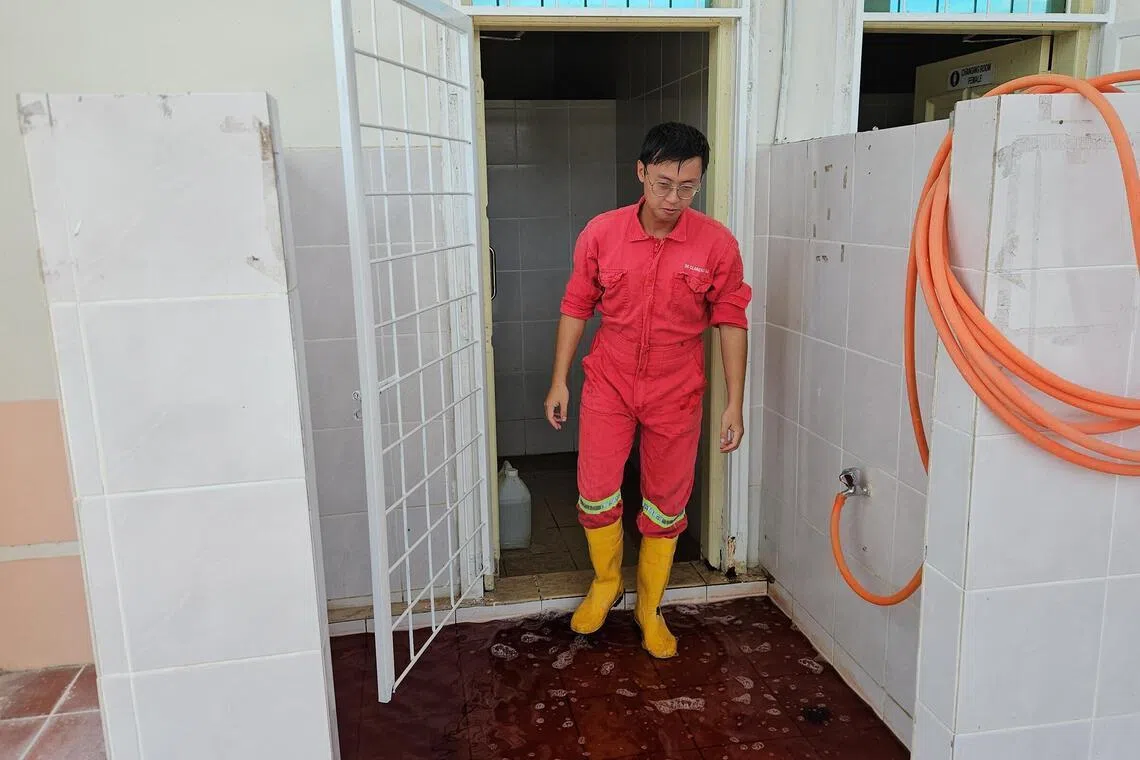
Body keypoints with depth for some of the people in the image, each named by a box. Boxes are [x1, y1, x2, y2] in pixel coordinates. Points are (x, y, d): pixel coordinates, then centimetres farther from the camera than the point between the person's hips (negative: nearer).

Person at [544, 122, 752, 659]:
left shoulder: (716, 243, -11)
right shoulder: (600, 234, -9)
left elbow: (731, 322, -4)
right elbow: (576, 307, 1)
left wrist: (735, 402, -5)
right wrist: (559, 381, 0)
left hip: (676, 393, 0)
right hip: (608, 384, 1)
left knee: (666, 503, 9)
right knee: (595, 492, 1)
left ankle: (649, 607, 30)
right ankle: (605, 583, 30)